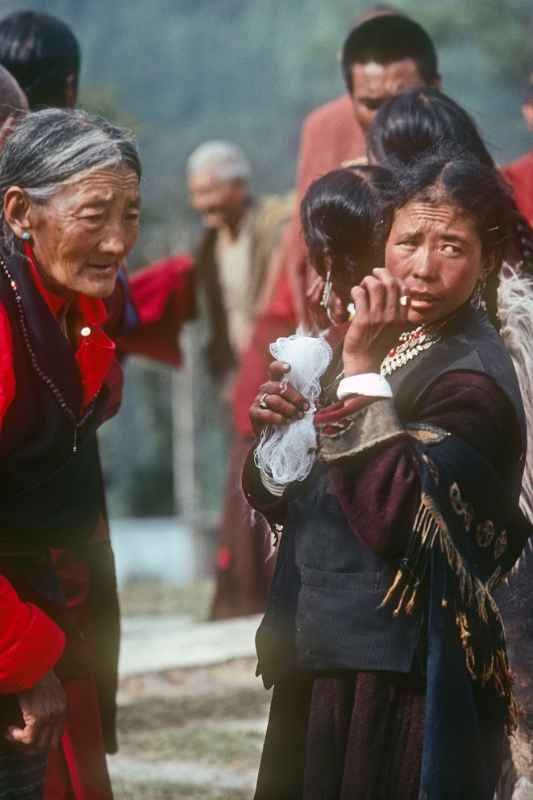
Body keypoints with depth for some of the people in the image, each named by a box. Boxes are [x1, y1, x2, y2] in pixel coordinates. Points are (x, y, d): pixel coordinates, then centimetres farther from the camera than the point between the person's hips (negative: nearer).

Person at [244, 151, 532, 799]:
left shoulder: (473, 379, -16)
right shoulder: (382, 341, 10)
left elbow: (394, 521, -29)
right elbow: (279, 501, 13)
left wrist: (363, 371, -26)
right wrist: (276, 426, -7)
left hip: (396, 685, -8)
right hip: (322, 660, 8)